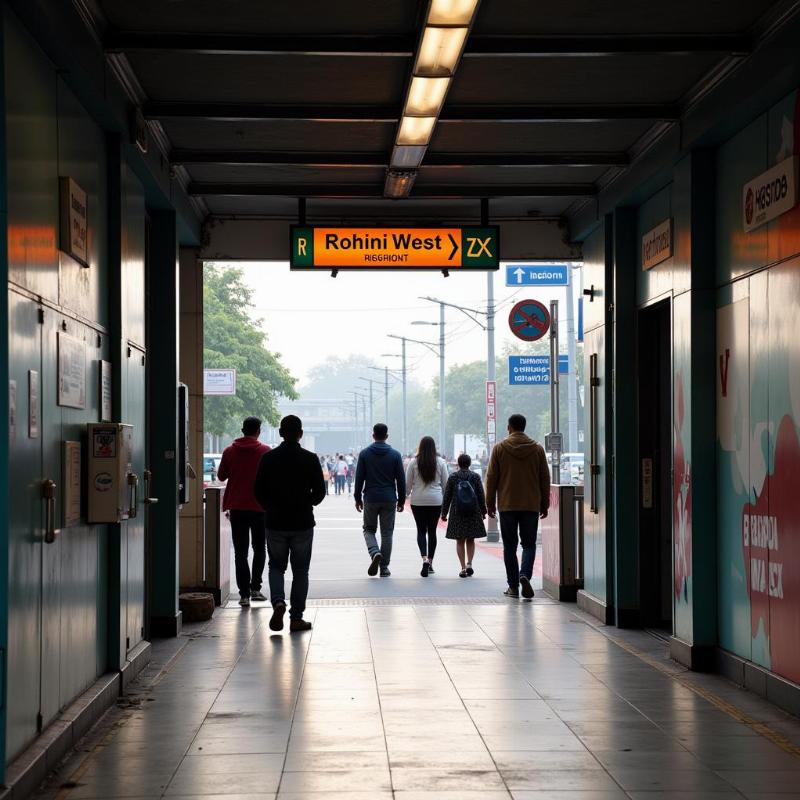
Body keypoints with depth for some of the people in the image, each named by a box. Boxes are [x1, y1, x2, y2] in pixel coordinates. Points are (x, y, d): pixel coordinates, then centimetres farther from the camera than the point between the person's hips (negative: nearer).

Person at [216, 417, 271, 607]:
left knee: (240, 552, 4)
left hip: (237, 507, 1)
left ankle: (244, 593, -2)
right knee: (259, 549, 14)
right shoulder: (264, 451, -6)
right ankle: (255, 588, 5)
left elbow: (221, 476, 8)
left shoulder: (230, 451, 0)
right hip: (259, 507, -1)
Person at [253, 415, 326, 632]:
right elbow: (319, 493, -3)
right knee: (300, 571, 9)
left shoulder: (268, 459, -3)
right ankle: (296, 618, 9)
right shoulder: (310, 459, -6)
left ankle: (278, 602, -11)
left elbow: (259, 492, 0)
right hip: (302, 524, -1)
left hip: (275, 524, 1)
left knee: (276, 566, 15)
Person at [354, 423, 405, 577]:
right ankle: (384, 568, 8)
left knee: (369, 529, 14)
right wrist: (401, 500, 10)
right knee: (387, 533, 8)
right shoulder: (395, 455, 0)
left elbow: (359, 478, -1)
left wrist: (357, 498, 7)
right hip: (389, 500, 1)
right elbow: (401, 479, 2)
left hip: (370, 499, 0)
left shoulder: (364, 454, -2)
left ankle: (375, 552, -15)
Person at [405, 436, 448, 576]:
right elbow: (445, 483, 4)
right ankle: (430, 562, 16)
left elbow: (408, 483, 1)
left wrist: (405, 496, 15)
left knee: (421, 530, 4)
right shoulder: (441, 462, -1)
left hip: (418, 501, -1)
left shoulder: (414, 462, -4)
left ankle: (424, 558, -17)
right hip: (436, 501, 1)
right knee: (432, 530, 10)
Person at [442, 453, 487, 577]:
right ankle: (469, 564, -2)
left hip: (457, 514, -1)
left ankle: (463, 567, 0)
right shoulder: (475, 477, -1)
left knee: (460, 541, 5)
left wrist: (444, 512, 8)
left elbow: (447, 496, 1)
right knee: (470, 540, 12)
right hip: (473, 514, 1)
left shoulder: (453, 477, -2)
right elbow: (481, 496, 2)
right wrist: (483, 511, 12)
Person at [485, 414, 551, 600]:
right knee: (529, 544, 7)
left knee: (510, 546, 7)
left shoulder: (499, 448, -1)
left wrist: (490, 503, 8)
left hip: (507, 505, -1)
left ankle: (513, 586, 8)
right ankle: (525, 575, -17)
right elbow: (545, 478, 6)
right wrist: (544, 505, 13)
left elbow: (491, 477, 0)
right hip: (531, 505, 1)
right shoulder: (537, 448, 3)